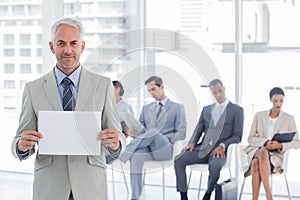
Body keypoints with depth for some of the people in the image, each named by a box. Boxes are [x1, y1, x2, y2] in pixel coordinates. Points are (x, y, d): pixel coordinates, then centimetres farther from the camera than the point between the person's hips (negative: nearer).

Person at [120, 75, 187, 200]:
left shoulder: (177, 108, 14)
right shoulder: (146, 108, 27)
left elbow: (181, 133, 4)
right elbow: (140, 129, 23)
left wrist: (162, 140, -12)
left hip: (166, 149, -3)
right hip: (148, 148, 3)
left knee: (154, 131, -38)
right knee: (136, 155, -37)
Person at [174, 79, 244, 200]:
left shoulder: (237, 110, 5)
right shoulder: (206, 110, 20)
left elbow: (237, 136, 0)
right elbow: (198, 130, 17)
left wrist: (222, 146, -16)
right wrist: (192, 143, -4)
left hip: (220, 151, -4)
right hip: (203, 148, 4)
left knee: (214, 166, -38)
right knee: (179, 160, -21)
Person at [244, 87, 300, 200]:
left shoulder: (289, 119, 8)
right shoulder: (259, 116, 12)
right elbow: (251, 139, 6)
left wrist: (280, 145, -17)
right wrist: (265, 144, -15)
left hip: (276, 155, -1)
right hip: (257, 150, 1)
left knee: (256, 163, -39)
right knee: (263, 152, -40)